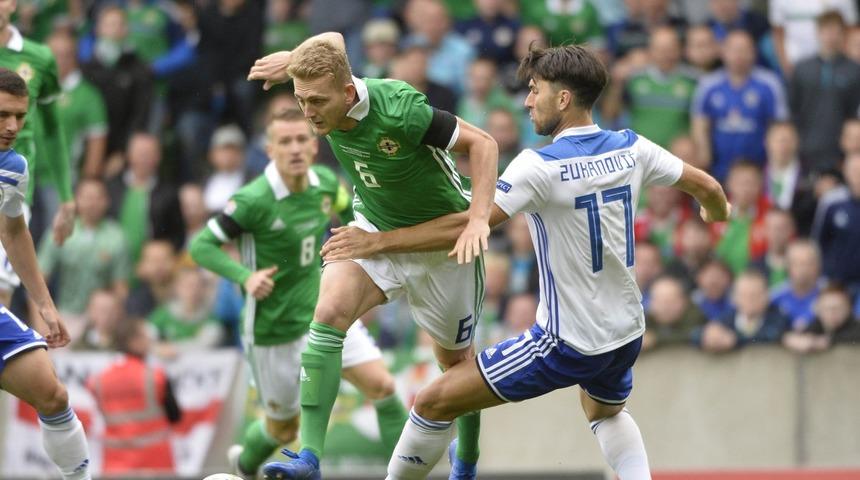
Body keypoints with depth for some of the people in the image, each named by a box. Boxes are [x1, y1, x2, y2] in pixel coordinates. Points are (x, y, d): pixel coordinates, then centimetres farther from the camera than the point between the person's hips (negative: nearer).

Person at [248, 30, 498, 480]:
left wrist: (478, 218, -35)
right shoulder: (322, 98, -18)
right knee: (329, 312, -23)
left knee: (455, 358, 12)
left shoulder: (398, 110, -36)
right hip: (375, 228, 4)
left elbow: (481, 142, -26)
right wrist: (292, 58, -4)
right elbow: (335, 40, 5)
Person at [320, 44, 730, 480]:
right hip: (627, 335, 7)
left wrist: (378, 242, -16)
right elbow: (705, 186, 11)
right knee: (607, 414, 38)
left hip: (568, 342, -7)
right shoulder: (630, 149, -1)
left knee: (434, 403, 0)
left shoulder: (540, 166, -19)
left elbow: (468, 226, -23)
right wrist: (717, 212, 36)